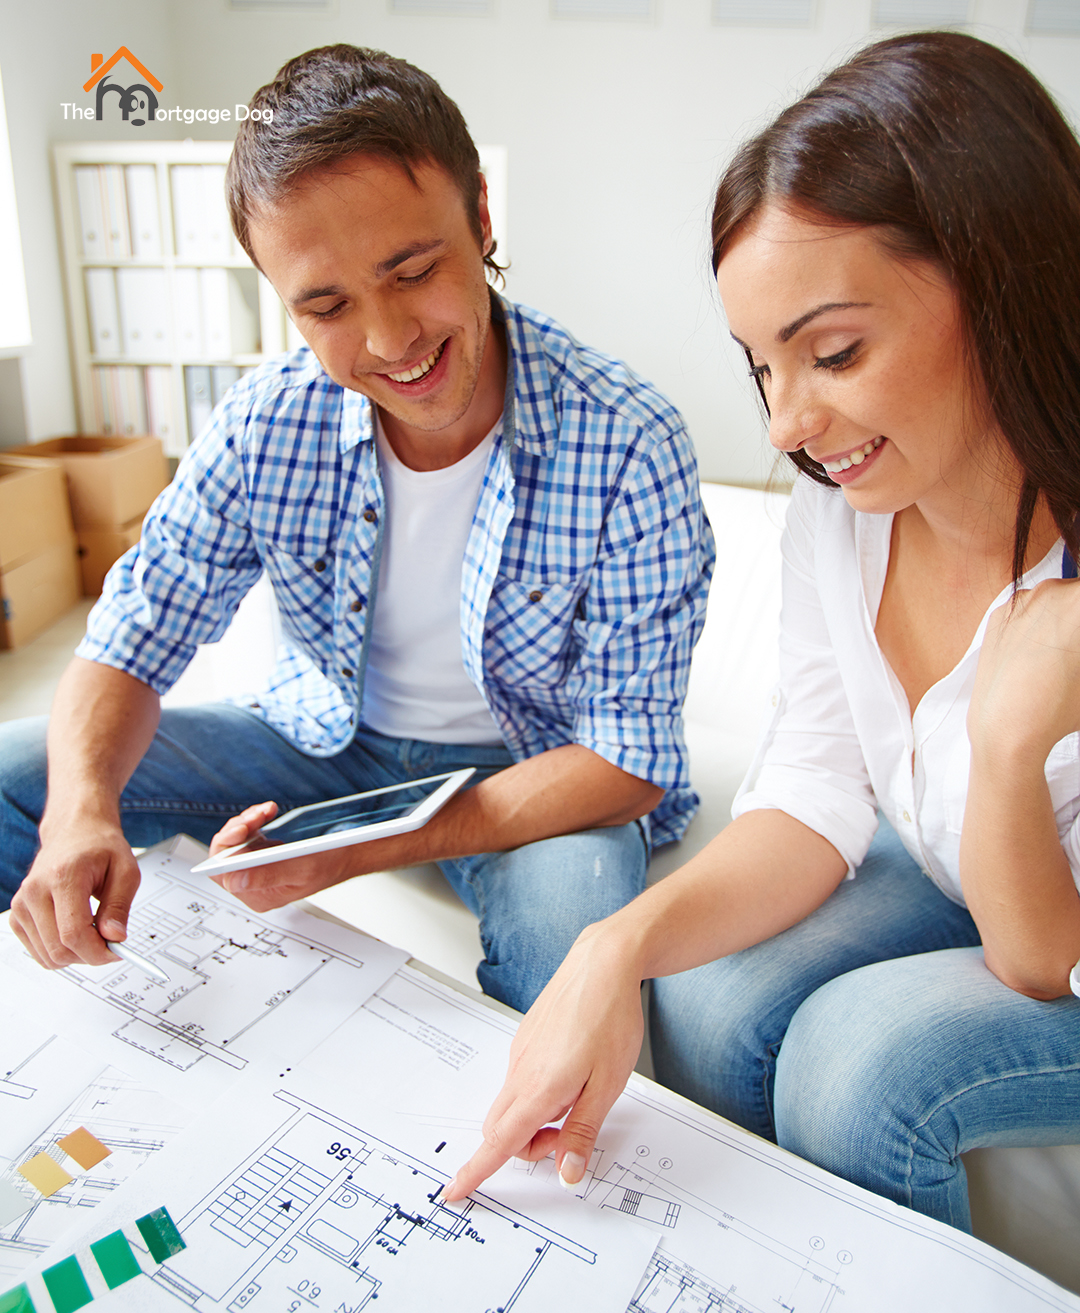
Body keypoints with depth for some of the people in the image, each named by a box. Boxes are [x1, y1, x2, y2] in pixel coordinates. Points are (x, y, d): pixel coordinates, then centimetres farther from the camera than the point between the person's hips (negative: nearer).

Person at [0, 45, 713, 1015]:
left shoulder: (629, 445, -24)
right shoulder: (268, 422, -13)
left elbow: (631, 759, -22)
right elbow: (133, 641, -5)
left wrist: (361, 851, -32)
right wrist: (80, 809, -28)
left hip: (531, 774, -3)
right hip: (326, 742, 4)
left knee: (572, 901, -37)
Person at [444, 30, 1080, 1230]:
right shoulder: (836, 515, -14)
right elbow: (814, 806, -14)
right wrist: (622, 945, -30)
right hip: (954, 887, 4)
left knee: (864, 1051, -27)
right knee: (709, 999, -19)